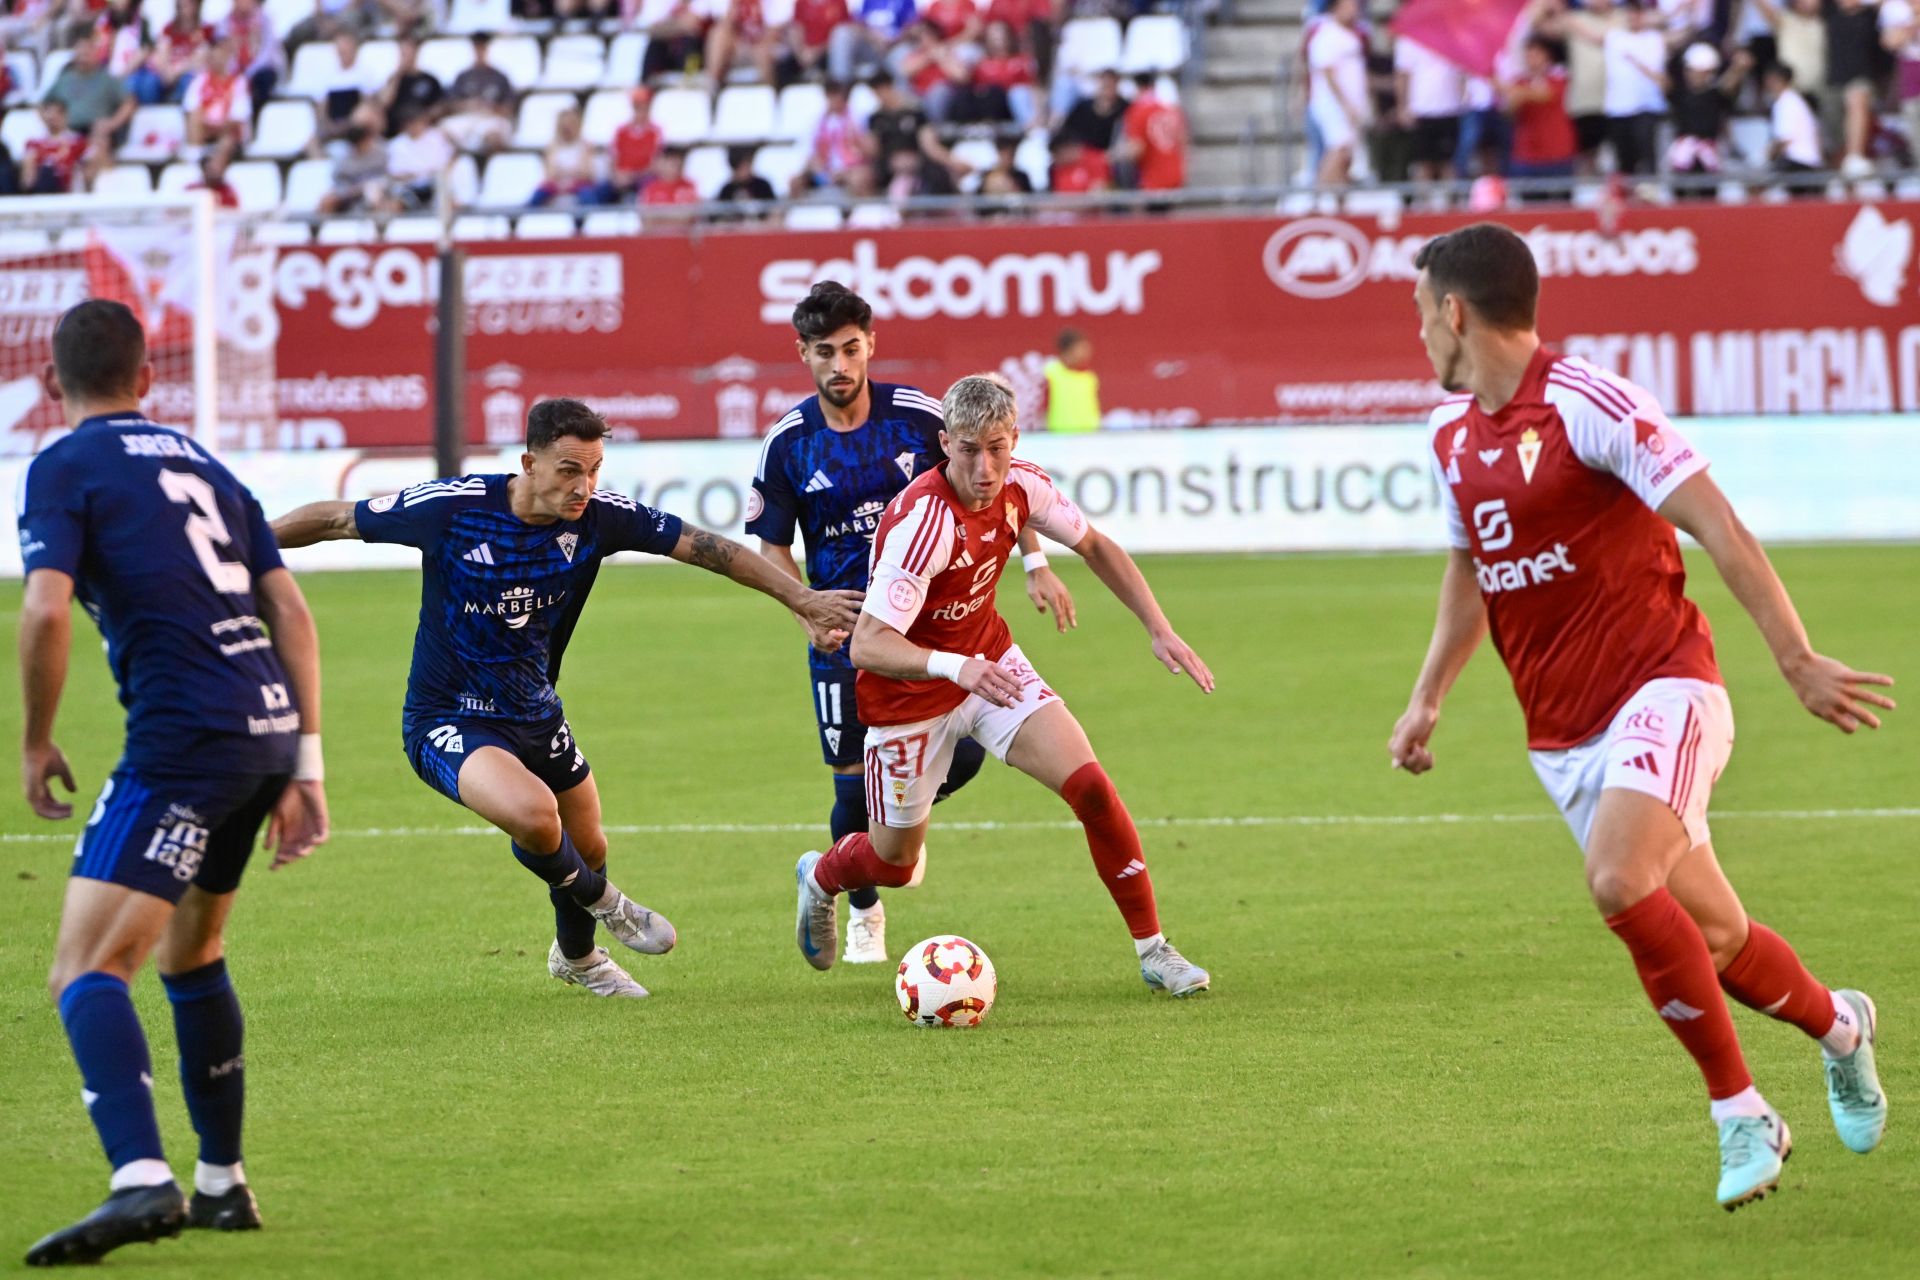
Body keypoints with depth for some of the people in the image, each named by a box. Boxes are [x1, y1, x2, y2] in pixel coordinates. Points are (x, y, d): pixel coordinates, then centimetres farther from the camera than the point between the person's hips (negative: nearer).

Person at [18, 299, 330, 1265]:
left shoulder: (64, 468, 1)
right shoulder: (200, 464, 21)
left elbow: (45, 610, -14)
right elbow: (291, 611, 15)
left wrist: (36, 743, -1)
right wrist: (305, 768, 15)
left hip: (184, 739, -7)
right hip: (269, 725, 7)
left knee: (86, 971, -12)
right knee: (190, 952, 26)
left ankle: (141, 1180, -32)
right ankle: (222, 1185, 31)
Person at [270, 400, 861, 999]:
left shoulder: (599, 515, -15)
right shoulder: (453, 507, -25)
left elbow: (701, 545, -7)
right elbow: (336, 520, -14)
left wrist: (802, 598, -9)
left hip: (536, 716, 6)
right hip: (448, 721, -5)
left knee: (588, 851, 20)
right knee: (533, 813, -32)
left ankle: (577, 955, 54)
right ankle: (600, 904, 3)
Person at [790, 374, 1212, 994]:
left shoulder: (1021, 485, -14)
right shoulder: (922, 521, -34)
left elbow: (1094, 546, 6)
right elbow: (867, 645, -39)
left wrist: (1160, 629, -2)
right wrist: (955, 667, -55)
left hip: (990, 663, 5)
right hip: (911, 691, -5)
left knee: (1090, 787, -13)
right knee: (894, 860, 10)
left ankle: (1152, 950, -1)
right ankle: (820, 877, 47)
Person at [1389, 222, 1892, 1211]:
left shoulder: (1586, 404, -15)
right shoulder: (1453, 437, 9)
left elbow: (1719, 528, -17)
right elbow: (1468, 572, 26)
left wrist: (1797, 662, -20)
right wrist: (1426, 702, 20)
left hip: (1658, 690, -7)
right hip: (1560, 735, 7)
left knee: (1620, 882, -28)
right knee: (1709, 936, 7)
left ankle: (1739, 1114, -16)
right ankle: (1837, 1026, 35)